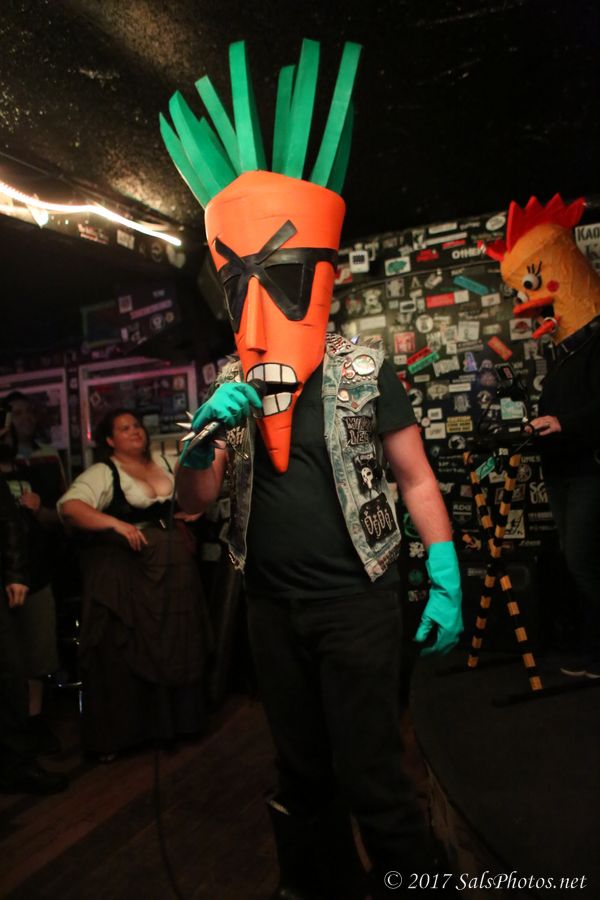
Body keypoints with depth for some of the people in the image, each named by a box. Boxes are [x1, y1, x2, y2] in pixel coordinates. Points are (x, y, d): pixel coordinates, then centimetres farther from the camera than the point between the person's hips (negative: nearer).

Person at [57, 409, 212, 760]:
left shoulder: (163, 463, 11)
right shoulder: (103, 473, -8)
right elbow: (69, 507, -22)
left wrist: (186, 542, 11)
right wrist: (116, 524, -31)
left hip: (173, 572, 6)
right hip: (124, 575, -6)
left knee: (174, 648, 11)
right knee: (124, 654, 0)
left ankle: (172, 720, 28)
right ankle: (116, 735, 14)